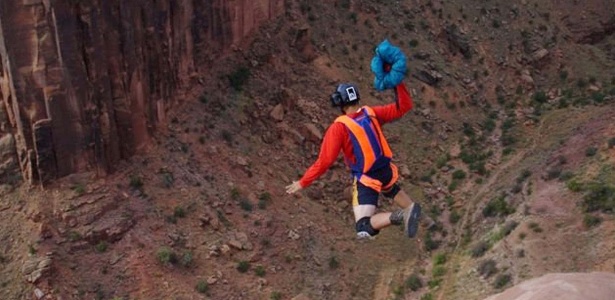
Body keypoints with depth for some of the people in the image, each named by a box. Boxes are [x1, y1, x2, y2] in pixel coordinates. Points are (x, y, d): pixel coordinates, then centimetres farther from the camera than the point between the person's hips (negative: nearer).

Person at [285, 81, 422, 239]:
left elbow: (324, 161, -20)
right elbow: (404, 107, 2)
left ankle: (401, 215, -29)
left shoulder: (339, 127, -20)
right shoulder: (372, 113, -7)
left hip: (366, 181, -6)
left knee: (364, 230, -9)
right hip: (386, 171, 6)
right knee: (391, 190, 42)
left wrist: (302, 183, -11)